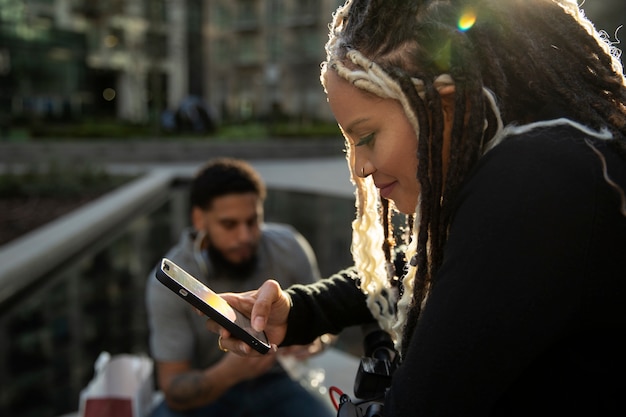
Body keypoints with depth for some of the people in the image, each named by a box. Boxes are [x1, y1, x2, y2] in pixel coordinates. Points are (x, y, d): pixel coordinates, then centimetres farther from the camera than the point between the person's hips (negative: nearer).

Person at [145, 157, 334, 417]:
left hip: (275, 383, 2)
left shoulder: (289, 248, -13)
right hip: (206, 392, -1)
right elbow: (172, 387, -18)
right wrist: (228, 373, -39)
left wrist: (313, 341, -22)